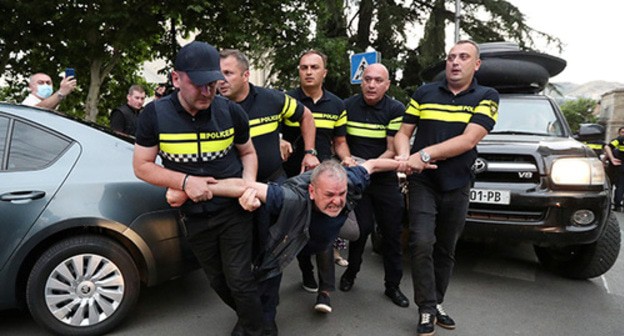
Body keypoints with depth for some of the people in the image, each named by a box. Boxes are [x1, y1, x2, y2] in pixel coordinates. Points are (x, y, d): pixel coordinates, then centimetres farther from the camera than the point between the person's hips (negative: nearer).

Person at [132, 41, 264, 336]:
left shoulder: (231, 111, -11)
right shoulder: (154, 115, -14)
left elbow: (248, 152, 4)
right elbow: (141, 166, -9)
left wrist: (249, 182, -15)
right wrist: (185, 181, -24)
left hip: (233, 209, -1)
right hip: (194, 217, 2)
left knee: (239, 278, 1)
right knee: (218, 280, 20)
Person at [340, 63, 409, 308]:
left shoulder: (396, 110, -6)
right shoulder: (347, 106, 0)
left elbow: (393, 151, -9)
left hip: (385, 179, 0)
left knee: (392, 232, 4)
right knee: (363, 226, -9)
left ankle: (393, 285, 20)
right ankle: (351, 272, 17)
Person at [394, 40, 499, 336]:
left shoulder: (487, 97, -1)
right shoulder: (424, 93, 4)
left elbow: (468, 140, -15)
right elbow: (403, 133, 5)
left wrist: (424, 155, -23)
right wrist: (404, 155, -18)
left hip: (457, 186, 1)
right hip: (423, 182, 0)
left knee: (446, 250, 11)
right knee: (422, 243, -15)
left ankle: (436, 303, 28)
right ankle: (427, 309, 1)